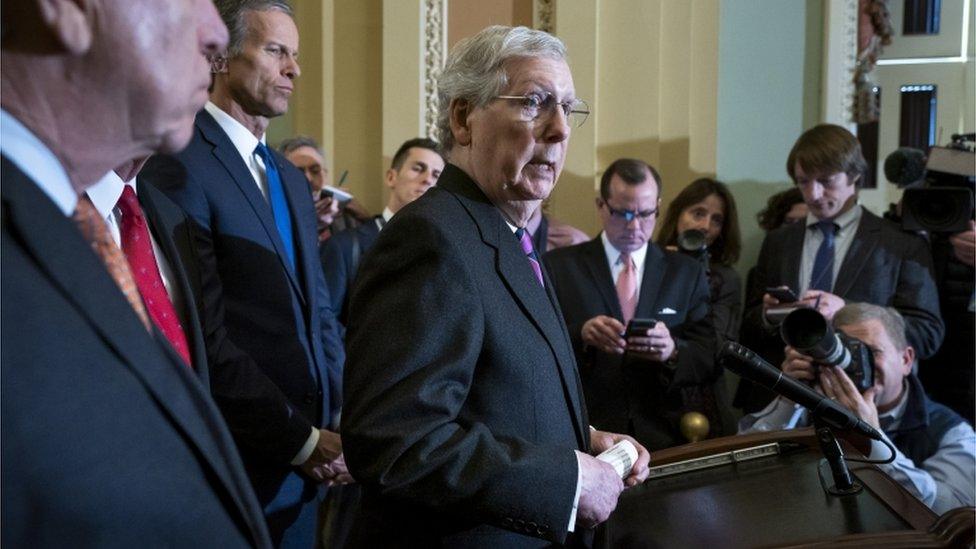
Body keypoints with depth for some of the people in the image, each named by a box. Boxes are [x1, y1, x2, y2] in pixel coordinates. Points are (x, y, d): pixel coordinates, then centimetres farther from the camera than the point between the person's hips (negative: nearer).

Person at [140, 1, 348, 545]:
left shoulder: (292, 178, 15)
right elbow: (205, 339, -18)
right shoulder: (181, 165, -13)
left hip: (307, 458, 8)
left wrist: (340, 420, 0)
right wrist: (304, 440, -14)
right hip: (239, 460, -7)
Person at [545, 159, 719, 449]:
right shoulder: (558, 266, 6)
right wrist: (581, 335, -18)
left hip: (666, 436, 2)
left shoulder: (687, 273, 12)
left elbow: (711, 361, 7)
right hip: (588, 436, -2)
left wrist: (673, 351, -14)